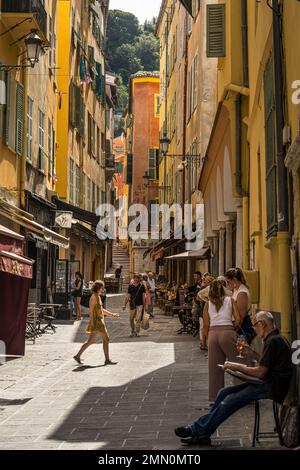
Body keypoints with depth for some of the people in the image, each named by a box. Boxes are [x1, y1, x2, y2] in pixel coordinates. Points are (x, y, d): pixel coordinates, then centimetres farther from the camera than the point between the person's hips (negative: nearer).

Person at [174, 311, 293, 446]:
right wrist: (253, 354, 16)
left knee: (231, 400, -18)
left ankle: (198, 430, -12)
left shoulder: (273, 341, -16)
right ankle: (202, 434, 0)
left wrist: (237, 367, -9)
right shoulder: (276, 339, 17)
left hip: (273, 387, -10)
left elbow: (260, 372, -20)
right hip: (269, 383, 10)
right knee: (224, 393, 3)